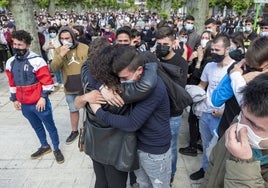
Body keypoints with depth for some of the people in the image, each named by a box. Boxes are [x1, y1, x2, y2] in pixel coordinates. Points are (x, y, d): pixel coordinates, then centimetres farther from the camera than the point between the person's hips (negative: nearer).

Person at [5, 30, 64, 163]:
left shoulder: (36, 61, -16)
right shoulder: (10, 62, 5)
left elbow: (47, 81, -15)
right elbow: (12, 83, 14)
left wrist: (43, 97, -16)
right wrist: (14, 99, 16)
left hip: (39, 102, -6)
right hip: (24, 104, 6)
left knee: (50, 126, 9)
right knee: (37, 126, 22)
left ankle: (56, 149, 27)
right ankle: (45, 146, 41)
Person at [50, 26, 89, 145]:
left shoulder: (85, 48, -11)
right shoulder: (58, 50, -3)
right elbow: (53, 69, -12)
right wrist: (61, 55, -26)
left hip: (85, 86, -2)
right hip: (69, 88, 2)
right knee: (73, 110, 20)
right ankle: (74, 131, 40)